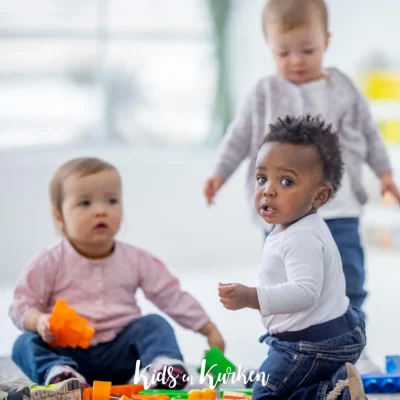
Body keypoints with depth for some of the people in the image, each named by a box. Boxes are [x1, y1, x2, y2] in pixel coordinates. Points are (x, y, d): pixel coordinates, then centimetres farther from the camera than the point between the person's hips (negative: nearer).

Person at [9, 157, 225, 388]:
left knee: (155, 324, -17)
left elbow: (172, 297, 10)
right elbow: (22, 306, 0)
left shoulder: (135, 260, 6)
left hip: (121, 352, 2)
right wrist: (40, 322, -23)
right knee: (27, 343, -24)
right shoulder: (50, 263, -1)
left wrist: (209, 330, 6)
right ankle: (58, 373, -51)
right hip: (68, 353, -2)